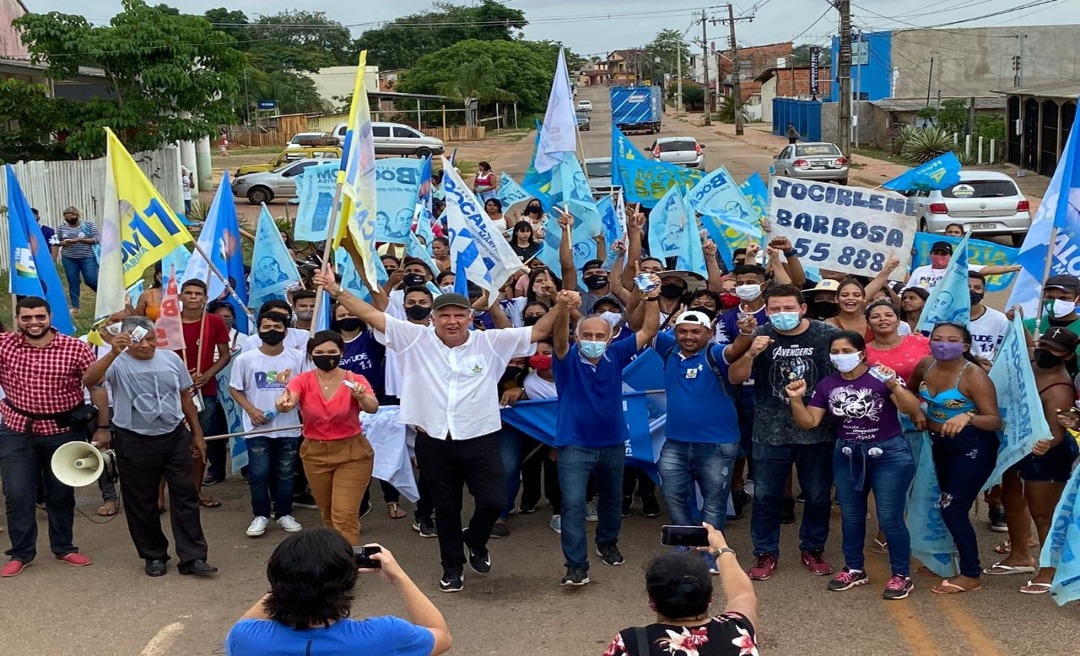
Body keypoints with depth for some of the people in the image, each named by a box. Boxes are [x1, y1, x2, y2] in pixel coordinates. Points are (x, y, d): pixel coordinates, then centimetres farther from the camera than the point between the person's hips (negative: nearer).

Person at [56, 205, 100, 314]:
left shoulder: (88, 225, -2)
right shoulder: (62, 228, 7)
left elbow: (97, 239, -7)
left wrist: (80, 240, -17)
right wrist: (63, 243, -10)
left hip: (87, 258, -3)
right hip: (69, 259, 3)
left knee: (91, 280, -4)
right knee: (73, 282, 3)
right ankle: (75, 307, 8)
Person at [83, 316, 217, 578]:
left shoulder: (171, 359, 4)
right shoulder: (117, 363, -8)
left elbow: (185, 397, 12)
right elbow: (89, 380, -29)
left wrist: (197, 434, 14)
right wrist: (113, 353, -41)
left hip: (175, 438, 3)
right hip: (135, 443, -3)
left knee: (185, 497, 1)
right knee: (142, 502, 7)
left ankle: (192, 557, 6)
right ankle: (154, 556, 23)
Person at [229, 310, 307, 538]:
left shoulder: (297, 358, -3)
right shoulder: (245, 359, -6)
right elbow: (235, 389, 3)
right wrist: (251, 410, -10)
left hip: (289, 427, 1)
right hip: (257, 428, -1)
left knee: (285, 474, 11)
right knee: (258, 474, 2)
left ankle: (284, 514, 24)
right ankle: (261, 515, 16)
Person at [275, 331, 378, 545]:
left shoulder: (355, 381, -12)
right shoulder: (303, 381, -9)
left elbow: (373, 408, -29)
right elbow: (288, 401, -28)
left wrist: (362, 397, -52)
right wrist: (284, 404, -53)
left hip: (352, 453, -3)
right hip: (315, 454, 3)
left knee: (344, 515, -10)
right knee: (328, 515, 17)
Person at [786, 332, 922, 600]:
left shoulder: (881, 376, -12)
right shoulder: (827, 384, 1)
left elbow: (913, 409, -20)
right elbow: (808, 422, 0)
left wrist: (893, 385, -34)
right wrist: (796, 399, -16)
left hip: (889, 454, -5)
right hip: (847, 456, 5)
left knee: (890, 519, -3)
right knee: (851, 517, 14)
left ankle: (902, 576, 11)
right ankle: (855, 570, 30)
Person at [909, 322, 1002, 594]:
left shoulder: (973, 375, -23)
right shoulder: (925, 366, -5)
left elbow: (995, 421, -26)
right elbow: (910, 393, 18)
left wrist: (968, 417, -42)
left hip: (972, 447, -7)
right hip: (941, 443, 7)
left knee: (953, 509, -7)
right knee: (951, 506, 18)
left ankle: (970, 575, 5)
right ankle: (956, 559, 34)